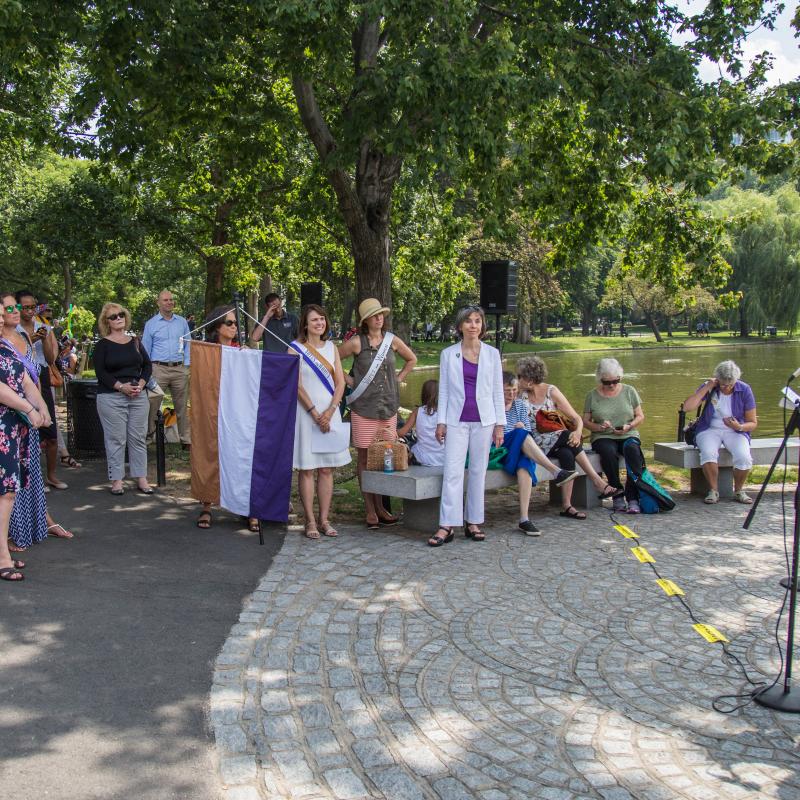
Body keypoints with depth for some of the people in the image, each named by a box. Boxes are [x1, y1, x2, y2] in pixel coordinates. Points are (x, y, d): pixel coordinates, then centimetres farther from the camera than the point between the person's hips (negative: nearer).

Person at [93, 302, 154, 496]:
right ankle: (116, 479, 6)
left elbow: (148, 365, 11)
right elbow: (100, 372, -7)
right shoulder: (102, 345, 1)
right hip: (111, 397, -4)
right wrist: (121, 386, -16)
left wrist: (141, 384, -5)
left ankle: (141, 478, 13)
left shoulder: (135, 342, 13)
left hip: (138, 396, 4)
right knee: (115, 439, -2)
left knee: (138, 437, 6)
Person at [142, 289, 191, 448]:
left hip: (179, 369, 2)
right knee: (152, 404, -7)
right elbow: (145, 350, 6)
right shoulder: (151, 324, 5)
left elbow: (188, 345, 14)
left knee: (182, 405, 7)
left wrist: (187, 366, 3)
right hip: (159, 368, -2)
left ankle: (187, 439, 12)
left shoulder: (182, 322, 11)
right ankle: (148, 434, 2)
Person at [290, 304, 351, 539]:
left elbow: (340, 382, 6)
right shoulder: (295, 348, -1)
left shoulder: (331, 347, 12)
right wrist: (315, 413, -13)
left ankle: (324, 520, 11)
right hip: (305, 413, -4)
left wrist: (329, 411, -8)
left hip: (330, 413, 4)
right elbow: (296, 385, -7)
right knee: (306, 469, -1)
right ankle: (310, 522, 4)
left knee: (327, 469, 5)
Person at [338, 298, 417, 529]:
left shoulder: (392, 341, 6)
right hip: (363, 408, -3)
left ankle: (379, 507, 16)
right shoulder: (356, 342, -4)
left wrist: (398, 379, 11)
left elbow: (411, 359, 22)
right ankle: (370, 510, 8)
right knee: (365, 458, 1)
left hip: (388, 406, 3)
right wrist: (348, 380, 0)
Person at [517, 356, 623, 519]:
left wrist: (578, 432, -22)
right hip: (536, 444, -2)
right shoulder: (521, 395, 3)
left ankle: (567, 506, -29)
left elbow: (576, 418, -2)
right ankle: (598, 483, -28)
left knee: (567, 455, -32)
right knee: (567, 436, -29)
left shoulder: (551, 391, 1)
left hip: (557, 442, 2)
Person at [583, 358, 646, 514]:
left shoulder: (629, 391, 8)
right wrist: (599, 427, -12)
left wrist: (628, 426, -10)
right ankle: (618, 495, -26)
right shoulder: (592, 395, 6)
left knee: (632, 449, -35)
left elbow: (640, 416, 10)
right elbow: (585, 421, 8)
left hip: (628, 436, 1)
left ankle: (633, 498, -36)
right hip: (603, 437, -1)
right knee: (609, 452, -36)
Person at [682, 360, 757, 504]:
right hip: (710, 430, 0)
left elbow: (753, 423, 0)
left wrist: (739, 427, -23)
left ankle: (739, 490, -3)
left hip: (735, 432, 1)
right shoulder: (708, 386, -5)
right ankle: (713, 491, -15)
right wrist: (707, 388, -20)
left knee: (744, 458, -30)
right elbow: (687, 407, -18)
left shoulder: (744, 390, -6)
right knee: (708, 453, -35)